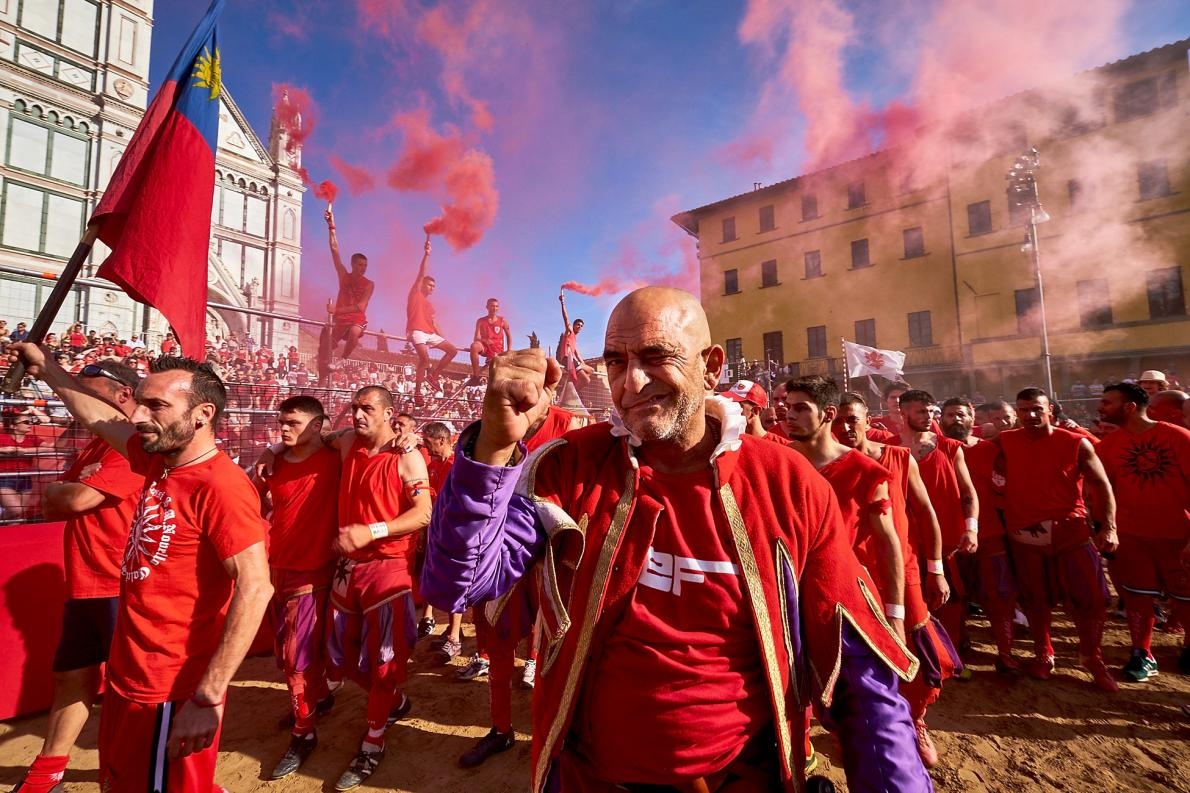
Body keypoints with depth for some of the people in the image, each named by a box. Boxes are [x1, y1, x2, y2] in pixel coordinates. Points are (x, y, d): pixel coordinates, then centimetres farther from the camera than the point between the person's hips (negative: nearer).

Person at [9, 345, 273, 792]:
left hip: (172, 690, -9)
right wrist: (45, 368, 29)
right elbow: (97, 417, 21)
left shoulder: (220, 485, -26)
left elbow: (255, 588, -31)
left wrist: (208, 696, -30)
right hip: (128, 677, 9)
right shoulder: (159, 460, 1)